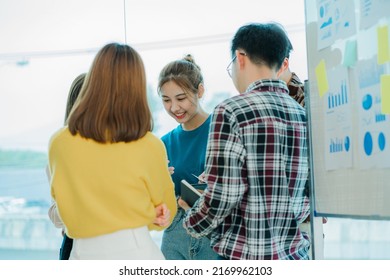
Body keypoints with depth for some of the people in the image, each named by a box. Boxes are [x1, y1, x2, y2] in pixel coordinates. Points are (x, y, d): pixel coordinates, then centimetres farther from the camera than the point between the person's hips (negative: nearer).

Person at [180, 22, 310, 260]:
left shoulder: (231, 112, -12)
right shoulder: (305, 116, 7)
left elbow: (222, 195, -15)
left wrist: (193, 222, 3)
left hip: (245, 258, -6)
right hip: (296, 257, 6)